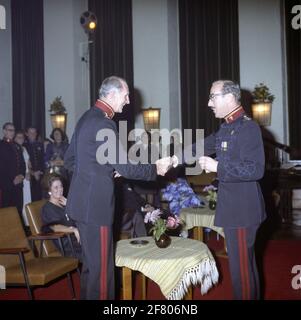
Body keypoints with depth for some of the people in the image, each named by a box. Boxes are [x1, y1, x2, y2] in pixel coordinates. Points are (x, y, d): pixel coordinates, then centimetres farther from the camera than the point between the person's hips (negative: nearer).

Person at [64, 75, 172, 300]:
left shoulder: (88, 117, 12)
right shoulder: (103, 123, -18)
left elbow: (69, 160, 17)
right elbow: (125, 167, -19)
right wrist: (156, 169, -6)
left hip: (83, 201, 10)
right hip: (95, 205, -10)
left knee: (91, 262, 21)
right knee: (102, 266, 0)